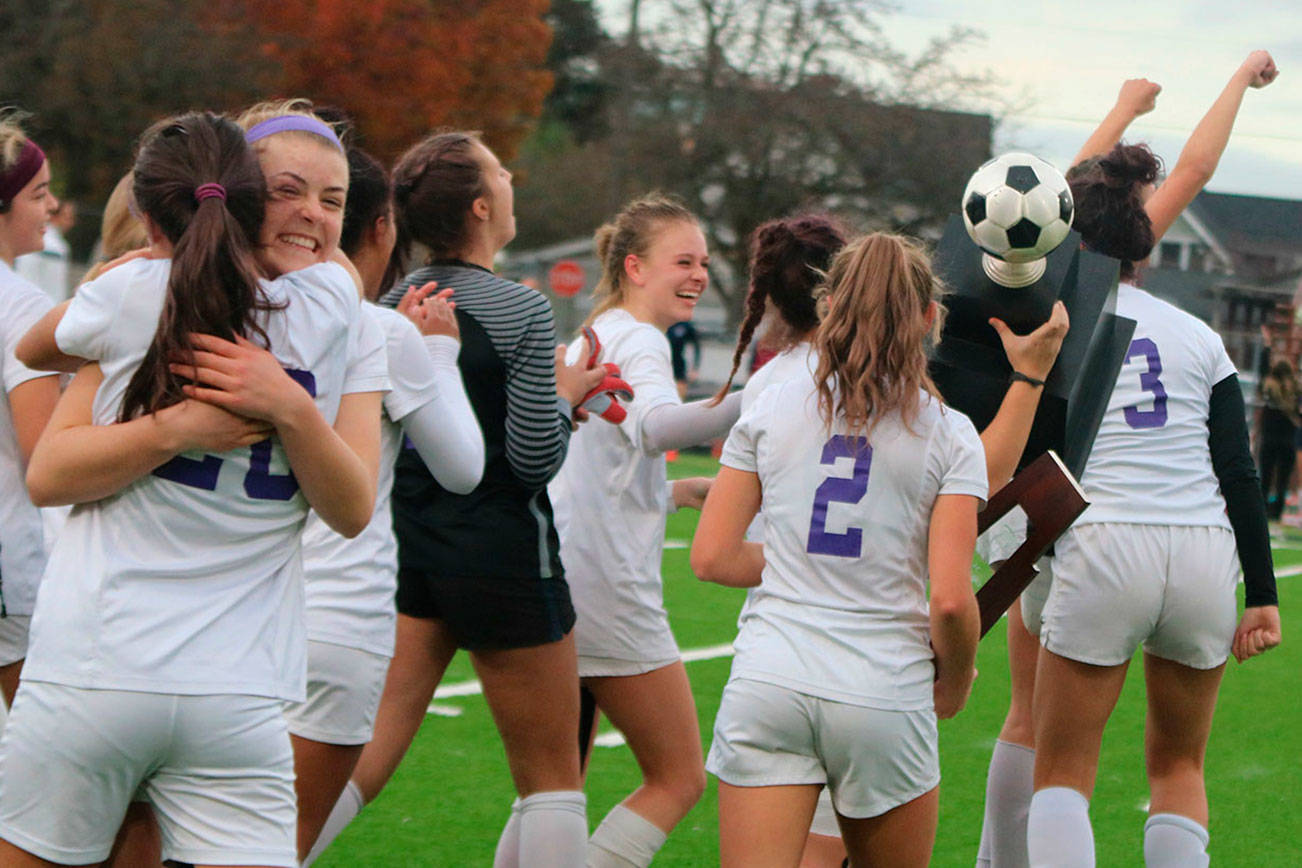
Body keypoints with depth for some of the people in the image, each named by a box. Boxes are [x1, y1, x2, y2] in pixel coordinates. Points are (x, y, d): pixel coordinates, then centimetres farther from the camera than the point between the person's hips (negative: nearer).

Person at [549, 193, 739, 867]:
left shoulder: (587, 342, 20)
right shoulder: (639, 339, -9)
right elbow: (657, 424, -34)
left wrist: (679, 492, 21)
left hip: (548, 585, 9)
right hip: (607, 590, -9)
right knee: (678, 779, 0)